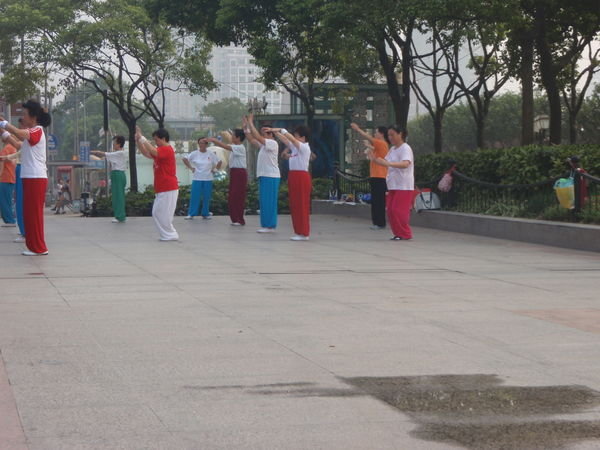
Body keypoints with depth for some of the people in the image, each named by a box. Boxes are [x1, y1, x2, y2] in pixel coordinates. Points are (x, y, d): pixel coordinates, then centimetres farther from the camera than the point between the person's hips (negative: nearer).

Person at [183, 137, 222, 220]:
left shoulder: (211, 154, 2)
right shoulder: (194, 154, -1)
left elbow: (219, 162, 12)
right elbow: (185, 159, 4)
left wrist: (215, 169, 4)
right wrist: (190, 168, 0)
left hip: (208, 179, 1)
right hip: (197, 178, -1)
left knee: (207, 197, 5)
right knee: (194, 196, -4)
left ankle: (205, 214, 15)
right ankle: (191, 214, 0)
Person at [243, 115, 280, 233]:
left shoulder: (272, 143, -10)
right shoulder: (263, 145, 18)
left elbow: (258, 137, -19)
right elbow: (252, 139, 17)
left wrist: (251, 123, -16)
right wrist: (245, 126, 9)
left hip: (271, 177, -10)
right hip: (263, 176, 10)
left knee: (269, 202, -9)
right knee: (263, 202, 9)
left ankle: (270, 226, -8)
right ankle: (266, 225, 13)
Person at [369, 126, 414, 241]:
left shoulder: (405, 148, -12)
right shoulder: (392, 149, 15)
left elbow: (405, 164, -28)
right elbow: (386, 162, 20)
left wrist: (390, 163, -42)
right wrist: (375, 160, 0)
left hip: (404, 186, -9)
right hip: (393, 185, 9)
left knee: (398, 210, -10)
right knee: (391, 211, 6)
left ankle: (406, 234, 0)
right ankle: (398, 233, 15)